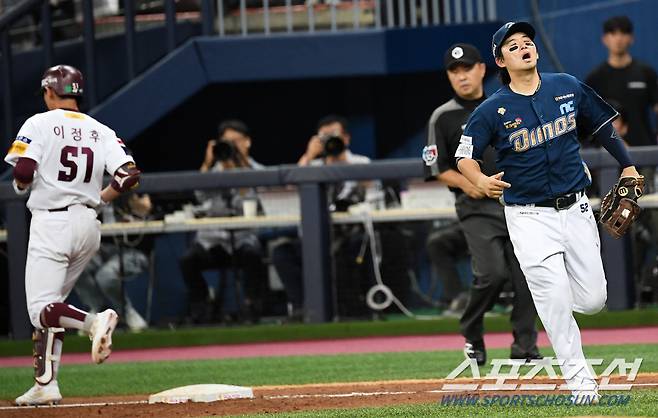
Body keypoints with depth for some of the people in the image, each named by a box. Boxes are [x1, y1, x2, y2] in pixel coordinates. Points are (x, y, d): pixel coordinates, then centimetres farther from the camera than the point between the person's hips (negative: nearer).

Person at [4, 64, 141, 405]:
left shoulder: (39, 124, -4)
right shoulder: (101, 131, 9)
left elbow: (23, 173, -16)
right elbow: (129, 174, -3)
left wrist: (19, 184, 8)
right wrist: (101, 198, 14)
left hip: (51, 221, -6)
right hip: (88, 224, 6)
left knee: (41, 308, -9)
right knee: (49, 303, 16)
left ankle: (93, 322, -36)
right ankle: (45, 384, 12)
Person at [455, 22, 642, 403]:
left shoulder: (568, 87, 2)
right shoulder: (493, 110, -8)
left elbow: (602, 124, 15)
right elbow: (465, 156, -3)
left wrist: (628, 166, 11)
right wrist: (481, 181, -23)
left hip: (576, 209, 3)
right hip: (529, 217, -3)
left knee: (592, 300, 2)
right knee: (555, 299, -13)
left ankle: (546, 288, 35)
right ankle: (578, 377, -1)